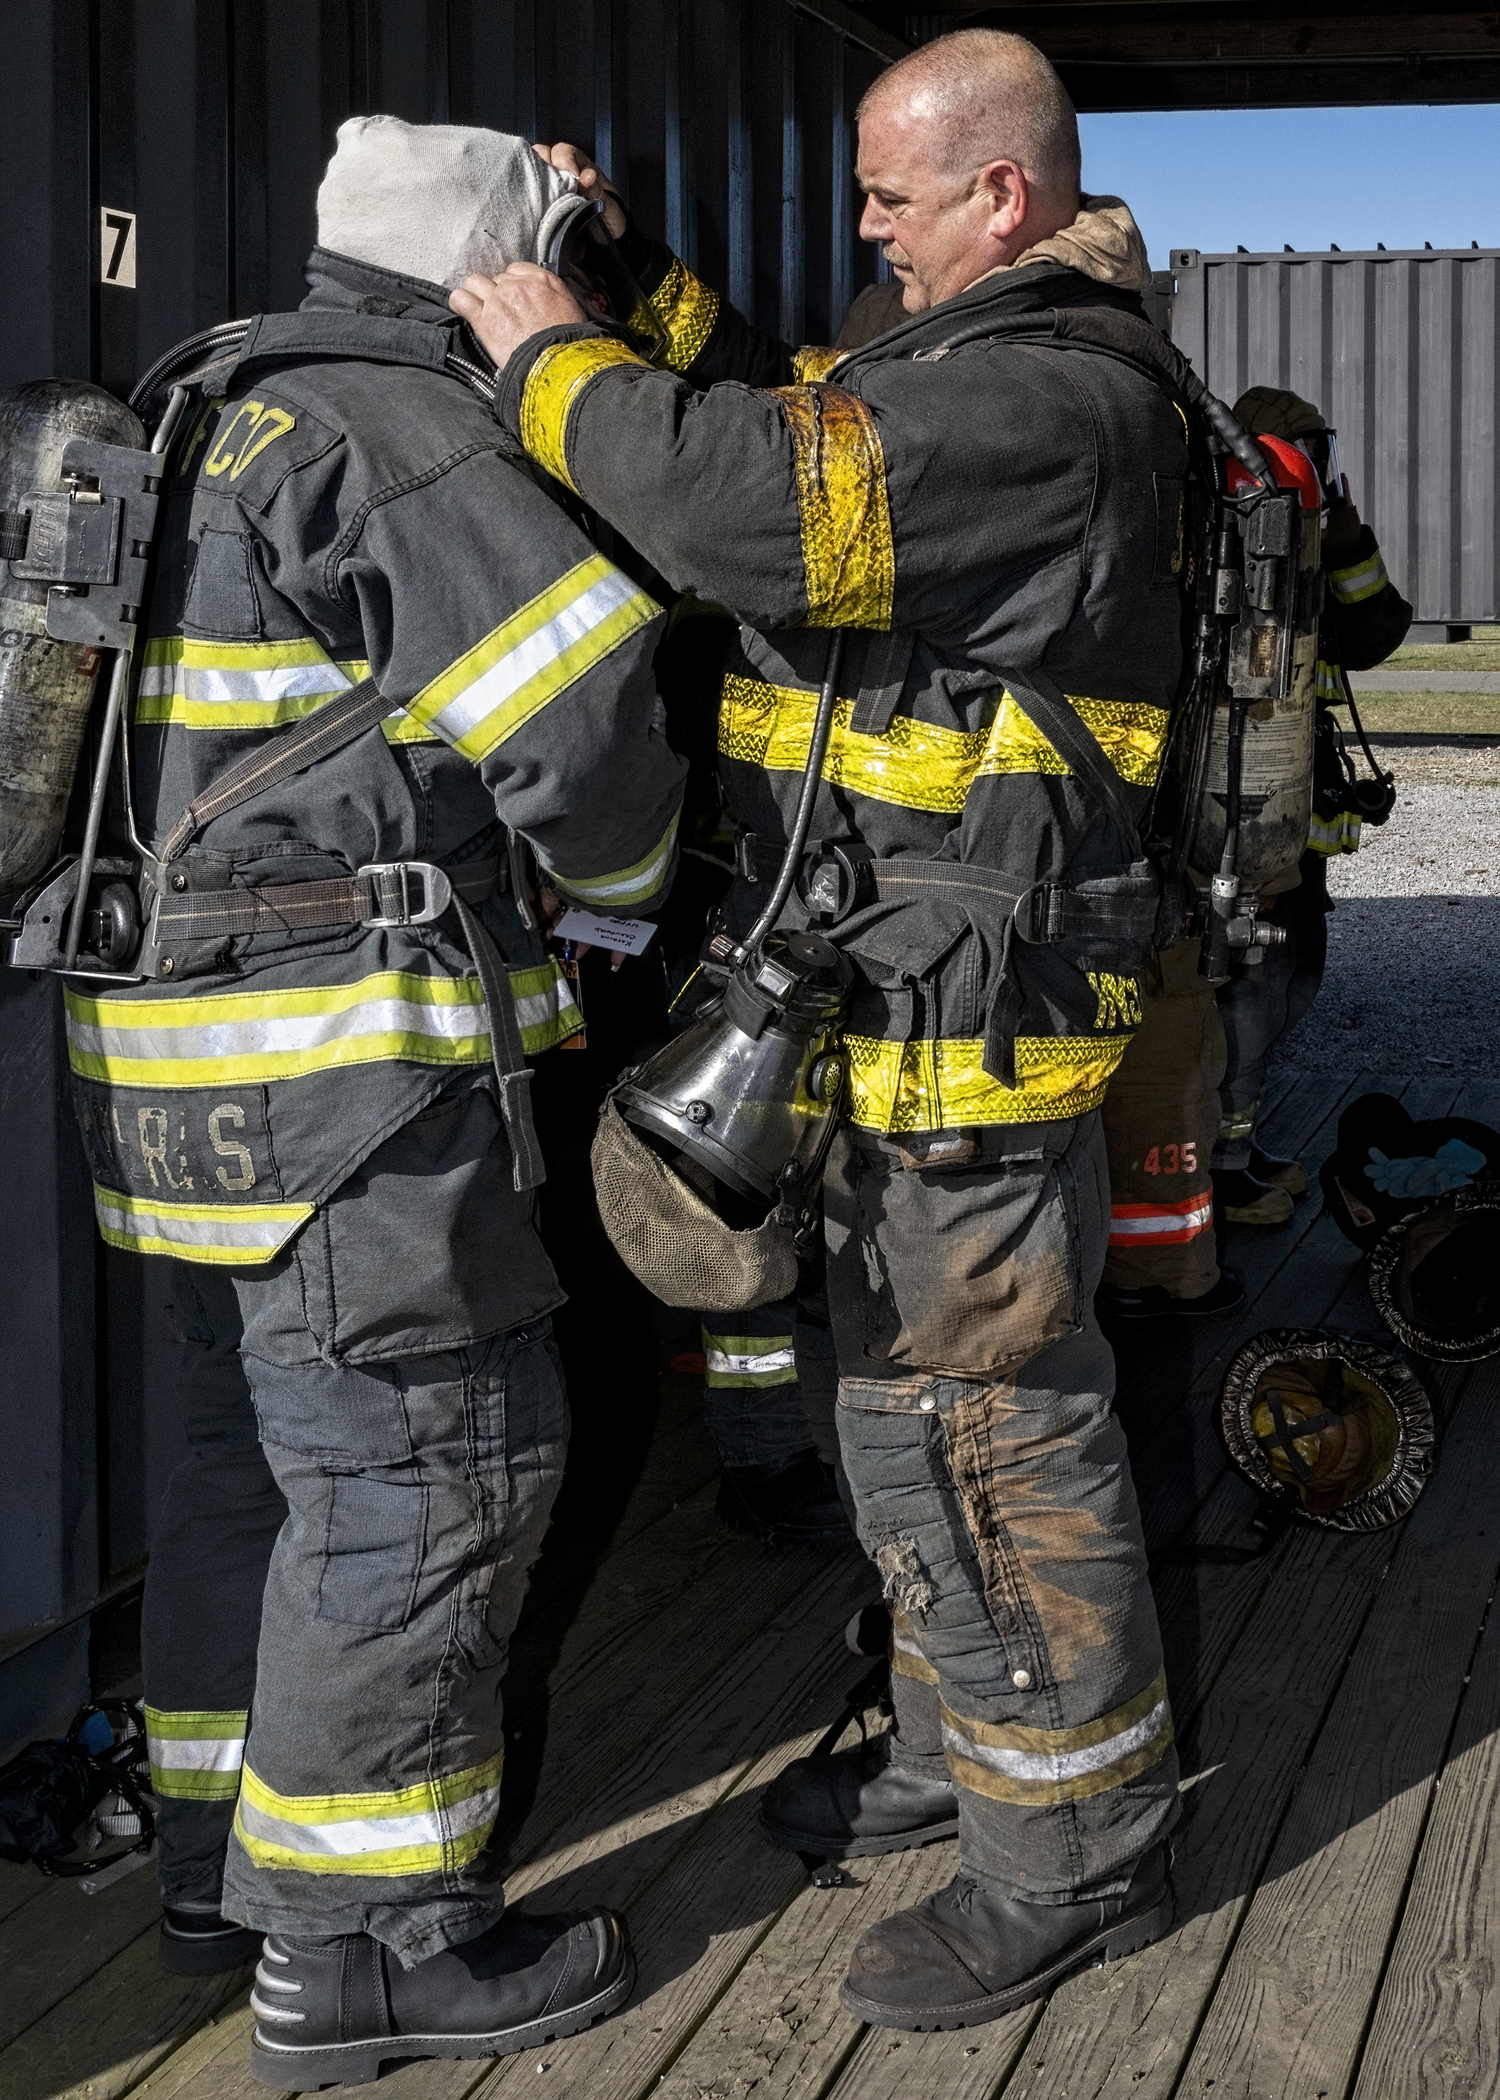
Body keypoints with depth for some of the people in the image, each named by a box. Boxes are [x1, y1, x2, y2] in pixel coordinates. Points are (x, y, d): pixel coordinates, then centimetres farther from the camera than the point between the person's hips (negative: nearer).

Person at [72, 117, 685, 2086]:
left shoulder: (233, 423, 18)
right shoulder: (397, 431, -12)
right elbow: (585, 704, -17)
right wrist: (625, 874, 2)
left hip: (209, 1062, 10)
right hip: (340, 1070, -10)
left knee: (271, 1453, 19)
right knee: (430, 1464, -3)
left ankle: (223, 1863, 30)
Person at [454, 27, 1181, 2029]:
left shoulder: (1049, 403, -21)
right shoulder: (965, 364, 14)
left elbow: (760, 506, -33)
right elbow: (783, 410, 29)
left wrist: (550, 357, -18)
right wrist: (629, 273, 15)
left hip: (968, 1028, -11)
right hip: (897, 999, 11)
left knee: (982, 1427, -1)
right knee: (916, 1401, 21)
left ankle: (1074, 1848, 14)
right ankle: (965, 1744, 37)